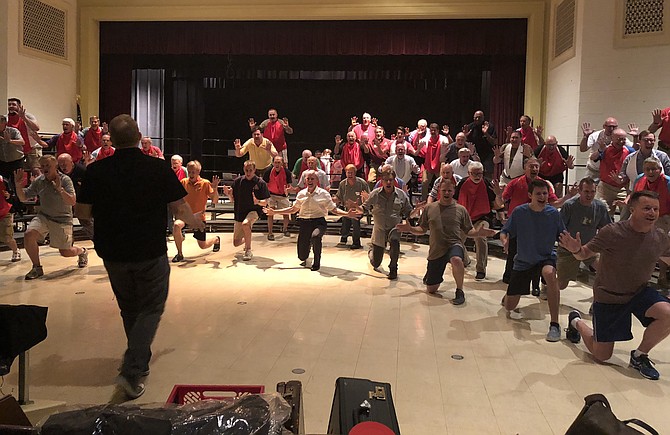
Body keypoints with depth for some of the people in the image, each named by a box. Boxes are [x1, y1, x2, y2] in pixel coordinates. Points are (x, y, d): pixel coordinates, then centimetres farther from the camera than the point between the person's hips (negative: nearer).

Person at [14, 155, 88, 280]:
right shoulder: (39, 181, -1)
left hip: (62, 219, -4)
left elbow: (72, 202, -23)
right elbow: (22, 198, 5)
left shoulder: (65, 180, -13)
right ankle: (37, 268, -5)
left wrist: (60, 189, -36)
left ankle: (82, 252, 40)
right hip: (43, 216, 4)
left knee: (65, 252, 2)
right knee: (28, 235, -23)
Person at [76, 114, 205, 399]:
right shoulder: (159, 169, -12)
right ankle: (132, 371, -6)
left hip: (113, 254, 3)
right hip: (151, 253, -3)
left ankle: (140, 363, 38)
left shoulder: (96, 171, -7)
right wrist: (195, 222, 13)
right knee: (151, 309, 9)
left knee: (130, 309, 21)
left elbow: (82, 211, -3)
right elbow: (179, 208, -7)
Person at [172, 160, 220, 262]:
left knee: (203, 246, 5)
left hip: (199, 216, -2)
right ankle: (179, 254, -16)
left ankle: (216, 239, 43)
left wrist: (215, 188, -27)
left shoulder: (205, 183, -10)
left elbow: (215, 201, -12)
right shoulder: (183, 182, -2)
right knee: (176, 225, -33)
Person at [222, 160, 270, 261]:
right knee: (236, 243, 8)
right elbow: (233, 199, 6)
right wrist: (229, 194, -15)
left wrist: (257, 202, -27)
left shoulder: (260, 183, -9)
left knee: (245, 224, -38)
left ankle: (248, 251, -21)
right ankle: (247, 239, 45)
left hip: (253, 211, -4)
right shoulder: (238, 181, -2)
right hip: (239, 213, 4)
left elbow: (265, 203, -7)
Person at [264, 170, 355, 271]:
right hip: (304, 223, 3)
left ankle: (317, 263, -13)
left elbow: (334, 209, 0)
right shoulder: (301, 194, 7)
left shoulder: (323, 194, -2)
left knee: (315, 236, -40)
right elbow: (293, 209, 18)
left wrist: (347, 214, -17)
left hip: (319, 222, -3)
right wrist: (275, 212, 15)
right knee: (302, 256, 0)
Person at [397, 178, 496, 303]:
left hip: (454, 245, -2)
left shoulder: (460, 209, 2)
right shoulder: (429, 208, 4)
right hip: (436, 250, 2)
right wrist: (410, 229, -11)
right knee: (431, 289, 8)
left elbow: (468, 231, 6)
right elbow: (422, 229, 9)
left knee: (456, 260, -42)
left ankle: (460, 291, -19)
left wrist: (479, 233, -15)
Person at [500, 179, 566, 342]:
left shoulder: (553, 213, -10)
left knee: (550, 274, -40)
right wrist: (505, 240, -29)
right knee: (510, 307, 4)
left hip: (546, 257, -1)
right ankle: (506, 298, 47)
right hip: (523, 261, 1)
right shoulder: (519, 212, -12)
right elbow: (504, 232, -6)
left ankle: (554, 324, -32)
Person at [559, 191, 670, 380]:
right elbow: (585, 254, -16)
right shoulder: (613, 233, -23)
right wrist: (576, 249, -38)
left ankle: (639, 355, -1)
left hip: (640, 292, 4)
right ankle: (576, 321, 36)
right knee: (601, 356, 4)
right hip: (608, 296, -4)